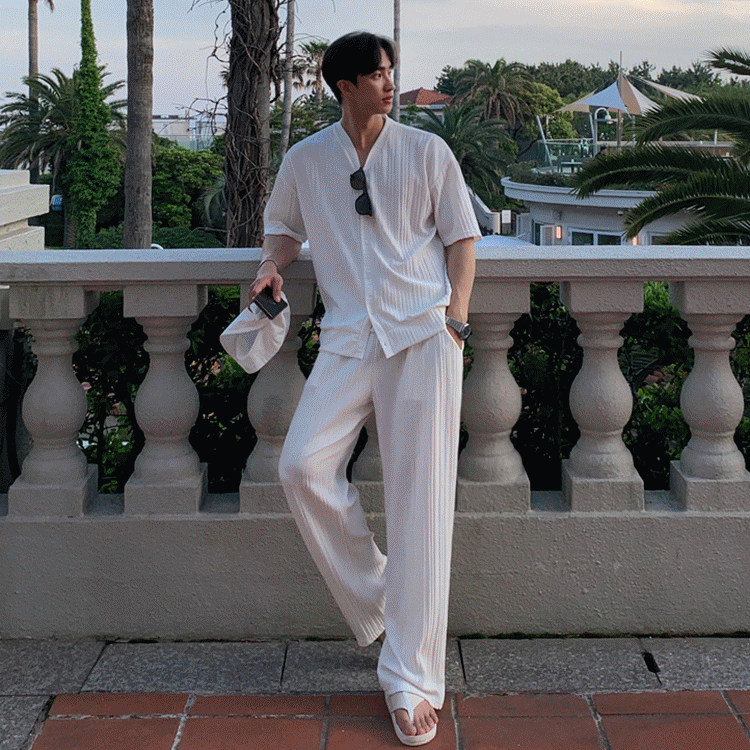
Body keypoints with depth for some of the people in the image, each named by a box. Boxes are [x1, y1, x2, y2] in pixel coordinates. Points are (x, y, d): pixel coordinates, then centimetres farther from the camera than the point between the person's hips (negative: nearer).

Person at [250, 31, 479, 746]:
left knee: (419, 498, -8)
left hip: (423, 334, -2)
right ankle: (375, 601, 4)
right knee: (302, 466, -19)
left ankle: (410, 678, -3)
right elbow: (283, 224, 29)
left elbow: (460, 237, 12)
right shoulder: (304, 162, 12)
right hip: (348, 337, 2)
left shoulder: (427, 152, 9)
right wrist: (272, 264, 6)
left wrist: (455, 318, -2)